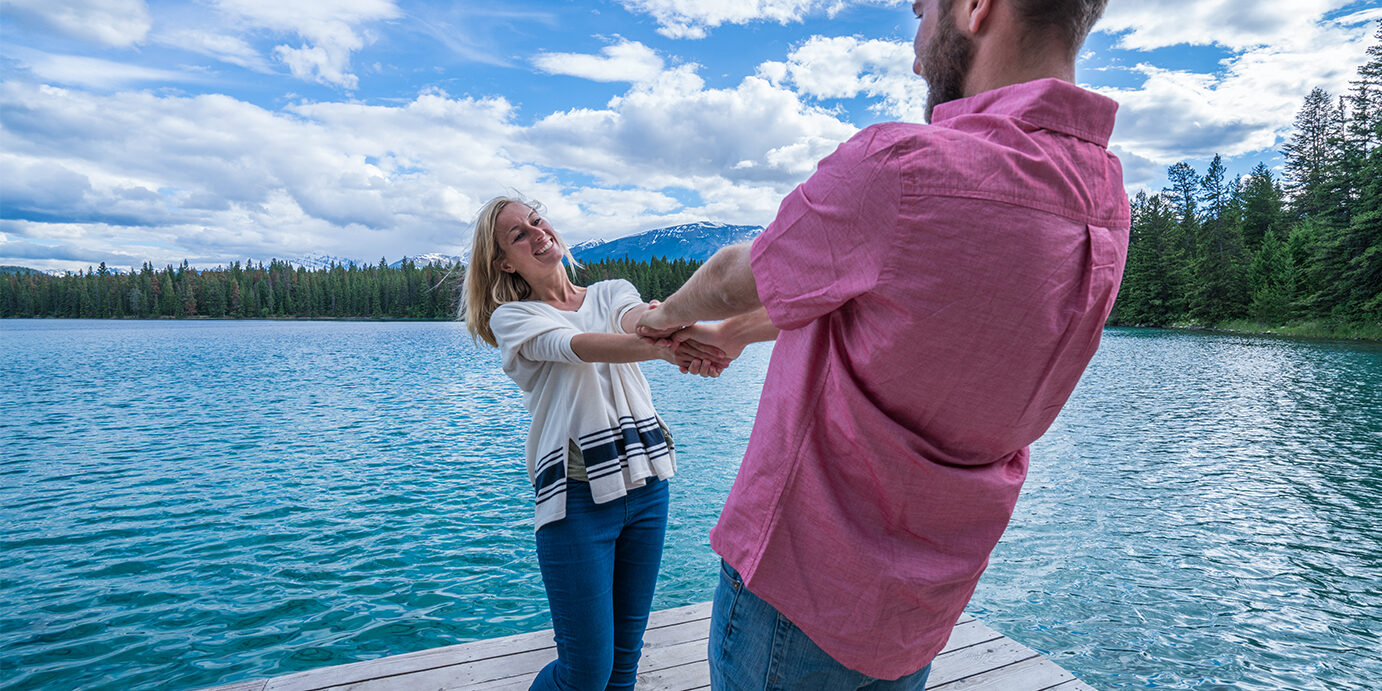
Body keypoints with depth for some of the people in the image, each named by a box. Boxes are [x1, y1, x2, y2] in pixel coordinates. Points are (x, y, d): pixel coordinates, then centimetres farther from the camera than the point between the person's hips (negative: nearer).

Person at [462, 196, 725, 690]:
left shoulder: (611, 292, 12)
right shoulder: (511, 317, 1)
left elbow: (639, 317, -13)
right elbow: (578, 346, -21)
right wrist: (665, 348, -41)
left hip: (646, 483, 4)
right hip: (577, 494, -3)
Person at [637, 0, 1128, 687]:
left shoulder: (899, 168, -28)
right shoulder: (1103, 193, 0)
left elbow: (732, 280, -10)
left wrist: (667, 315, 14)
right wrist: (734, 334, 18)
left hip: (803, 590, -7)